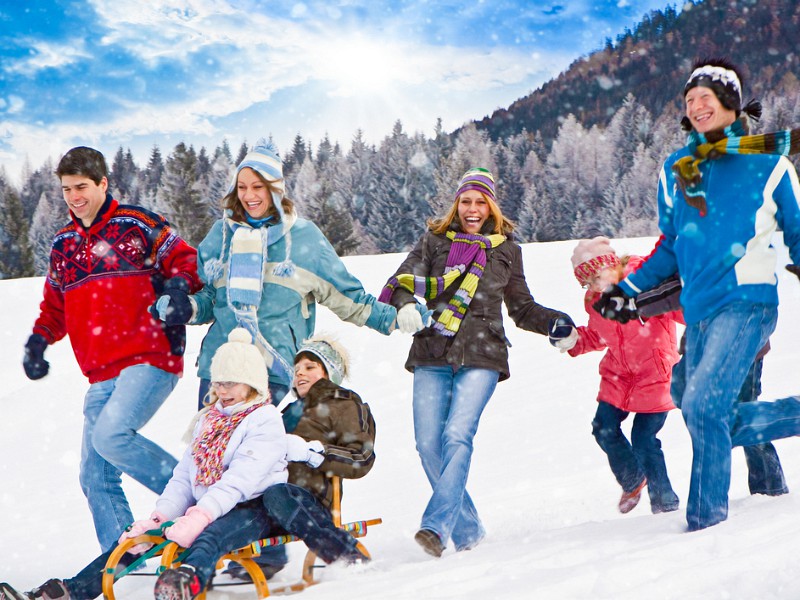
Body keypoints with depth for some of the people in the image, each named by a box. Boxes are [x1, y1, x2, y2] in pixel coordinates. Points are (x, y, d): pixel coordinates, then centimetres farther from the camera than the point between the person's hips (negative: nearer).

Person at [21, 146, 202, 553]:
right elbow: (55, 306, 28)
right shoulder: (62, 244, 19)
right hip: (101, 374, 7)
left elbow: (186, 260, 2)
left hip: (149, 359, -7)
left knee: (110, 435, -26)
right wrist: (38, 341, 11)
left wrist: (177, 285, -19)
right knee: (95, 475, 2)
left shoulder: (136, 225, 1)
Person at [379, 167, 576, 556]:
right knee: (429, 444, -6)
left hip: (480, 357, -1)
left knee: (457, 436, -21)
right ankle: (468, 532, 6)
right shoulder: (434, 241, 14)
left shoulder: (506, 250, 16)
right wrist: (405, 306, -17)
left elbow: (521, 308, 24)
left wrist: (553, 322, 7)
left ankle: (437, 525, -25)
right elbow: (402, 283, 5)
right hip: (432, 355, 2)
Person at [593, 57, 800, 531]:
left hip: (747, 301, -6)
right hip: (698, 311, 6)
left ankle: (707, 520, -6)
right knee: (718, 423, 6)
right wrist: (627, 289, 14)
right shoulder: (676, 170, 14)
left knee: (703, 406, -19)